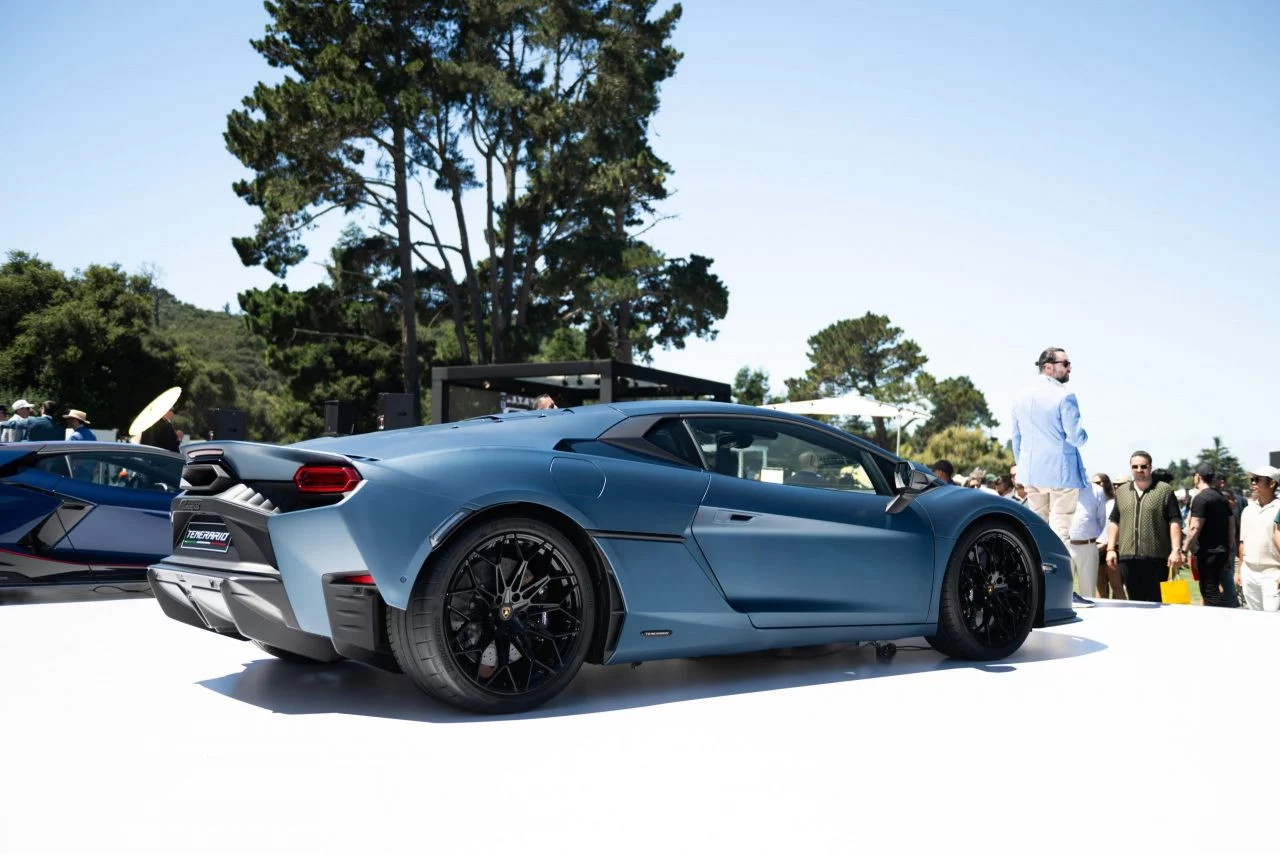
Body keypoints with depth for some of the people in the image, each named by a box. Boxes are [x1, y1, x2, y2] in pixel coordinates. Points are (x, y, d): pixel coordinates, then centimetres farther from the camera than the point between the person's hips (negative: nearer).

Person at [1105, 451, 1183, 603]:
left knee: (1155, 602, -1)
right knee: (1134, 601, 8)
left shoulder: (1164, 490, 2)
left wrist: (1176, 550, -10)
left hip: (1156, 557, -4)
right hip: (1127, 557, 4)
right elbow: (1114, 521, 16)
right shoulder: (1121, 491, 14)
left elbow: (1174, 522, -2)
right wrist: (1110, 549, 8)